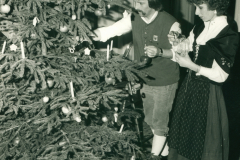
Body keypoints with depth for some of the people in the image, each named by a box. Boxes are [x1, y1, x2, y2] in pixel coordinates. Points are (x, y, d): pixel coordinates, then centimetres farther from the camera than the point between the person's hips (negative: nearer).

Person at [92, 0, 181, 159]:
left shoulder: (171, 24, -21)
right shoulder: (134, 18, -6)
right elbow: (110, 30, -11)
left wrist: (160, 52, -33)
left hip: (164, 83, -6)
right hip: (144, 80, 6)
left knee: (160, 122, 8)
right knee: (150, 120, 20)